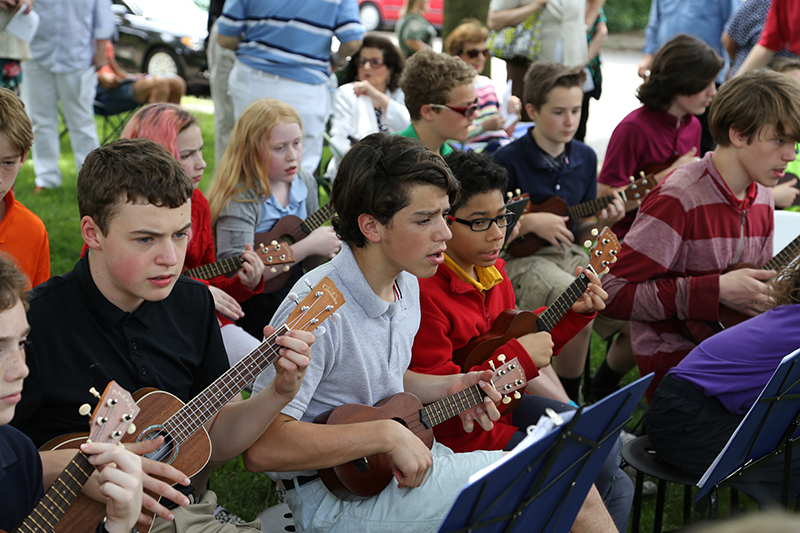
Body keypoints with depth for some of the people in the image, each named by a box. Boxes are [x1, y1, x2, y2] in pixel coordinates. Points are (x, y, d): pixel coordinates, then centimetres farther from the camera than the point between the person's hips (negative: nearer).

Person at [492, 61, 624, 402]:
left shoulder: (585, 158, 9)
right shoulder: (509, 161, -10)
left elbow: (580, 230, 16)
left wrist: (601, 222, -5)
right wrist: (531, 223, -18)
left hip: (568, 254, 6)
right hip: (519, 259, -6)